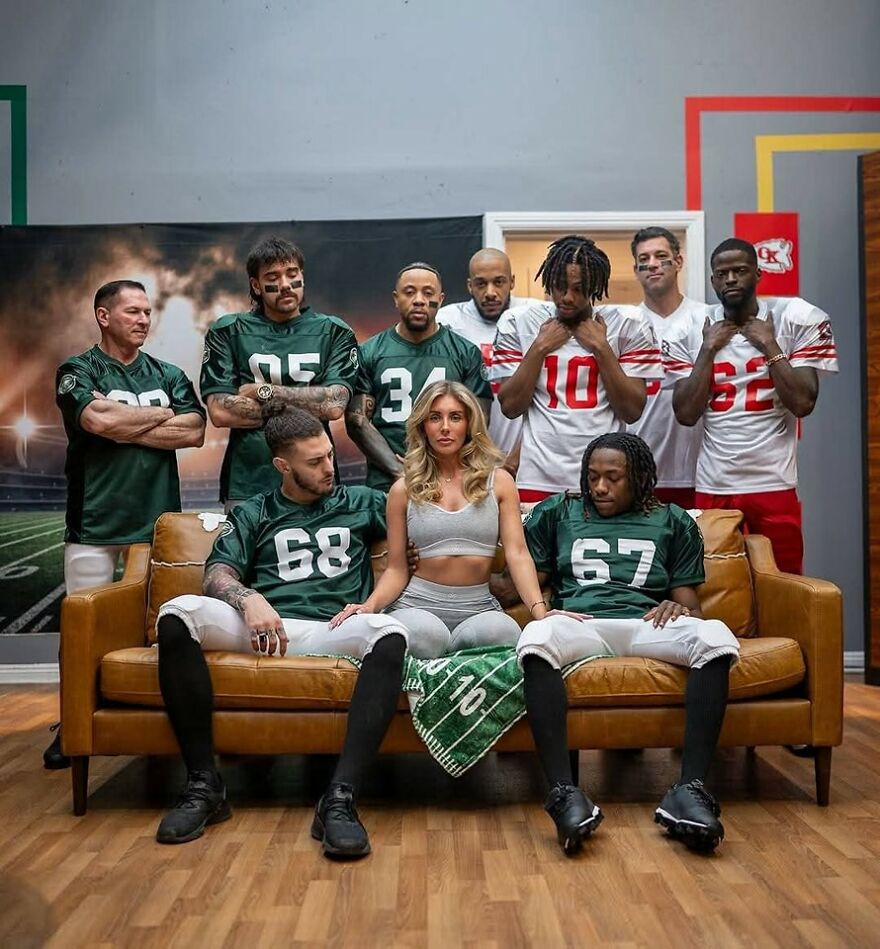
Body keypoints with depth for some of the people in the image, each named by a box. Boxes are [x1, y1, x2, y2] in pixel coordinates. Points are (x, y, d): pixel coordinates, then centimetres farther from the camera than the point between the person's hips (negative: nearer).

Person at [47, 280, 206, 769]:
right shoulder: (77, 371, 4)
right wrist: (161, 415, -2)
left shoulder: (169, 375, 13)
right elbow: (96, 420, -16)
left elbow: (194, 432, -1)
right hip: (95, 522, -2)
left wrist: (122, 427, -5)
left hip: (157, 519, 3)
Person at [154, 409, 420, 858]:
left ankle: (339, 798, -38)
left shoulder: (361, 502, 24)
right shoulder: (252, 513, 22)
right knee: (177, 613, -27)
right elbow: (217, 573, 8)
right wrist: (250, 599, -14)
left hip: (335, 631, -1)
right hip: (264, 627, 1)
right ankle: (204, 784, -22)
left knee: (390, 632, -35)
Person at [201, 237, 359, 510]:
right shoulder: (227, 332, 7)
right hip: (246, 485, 0)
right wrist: (306, 405, -6)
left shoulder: (334, 332, 8)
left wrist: (263, 391, -6)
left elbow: (334, 405, -6)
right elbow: (220, 412, -5)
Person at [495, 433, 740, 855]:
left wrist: (681, 609, -7)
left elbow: (689, 603, 18)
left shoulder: (673, 522, 24)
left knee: (715, 637, -33)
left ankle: (689, 790, -35)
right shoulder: (557, 512, 24)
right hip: (579, 624, -1)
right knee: (536, 638, -38)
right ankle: (564, 793, -41)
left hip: (648, 625, 1)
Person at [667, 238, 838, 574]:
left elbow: (803, 404, -10)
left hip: (774, 483, -1)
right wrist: (708, 349, -7)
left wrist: (768, 345, -10)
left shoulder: (797, 320, -2)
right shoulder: (691, 332, 3)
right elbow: (686, 414, -5)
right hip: (712, 486, 2)